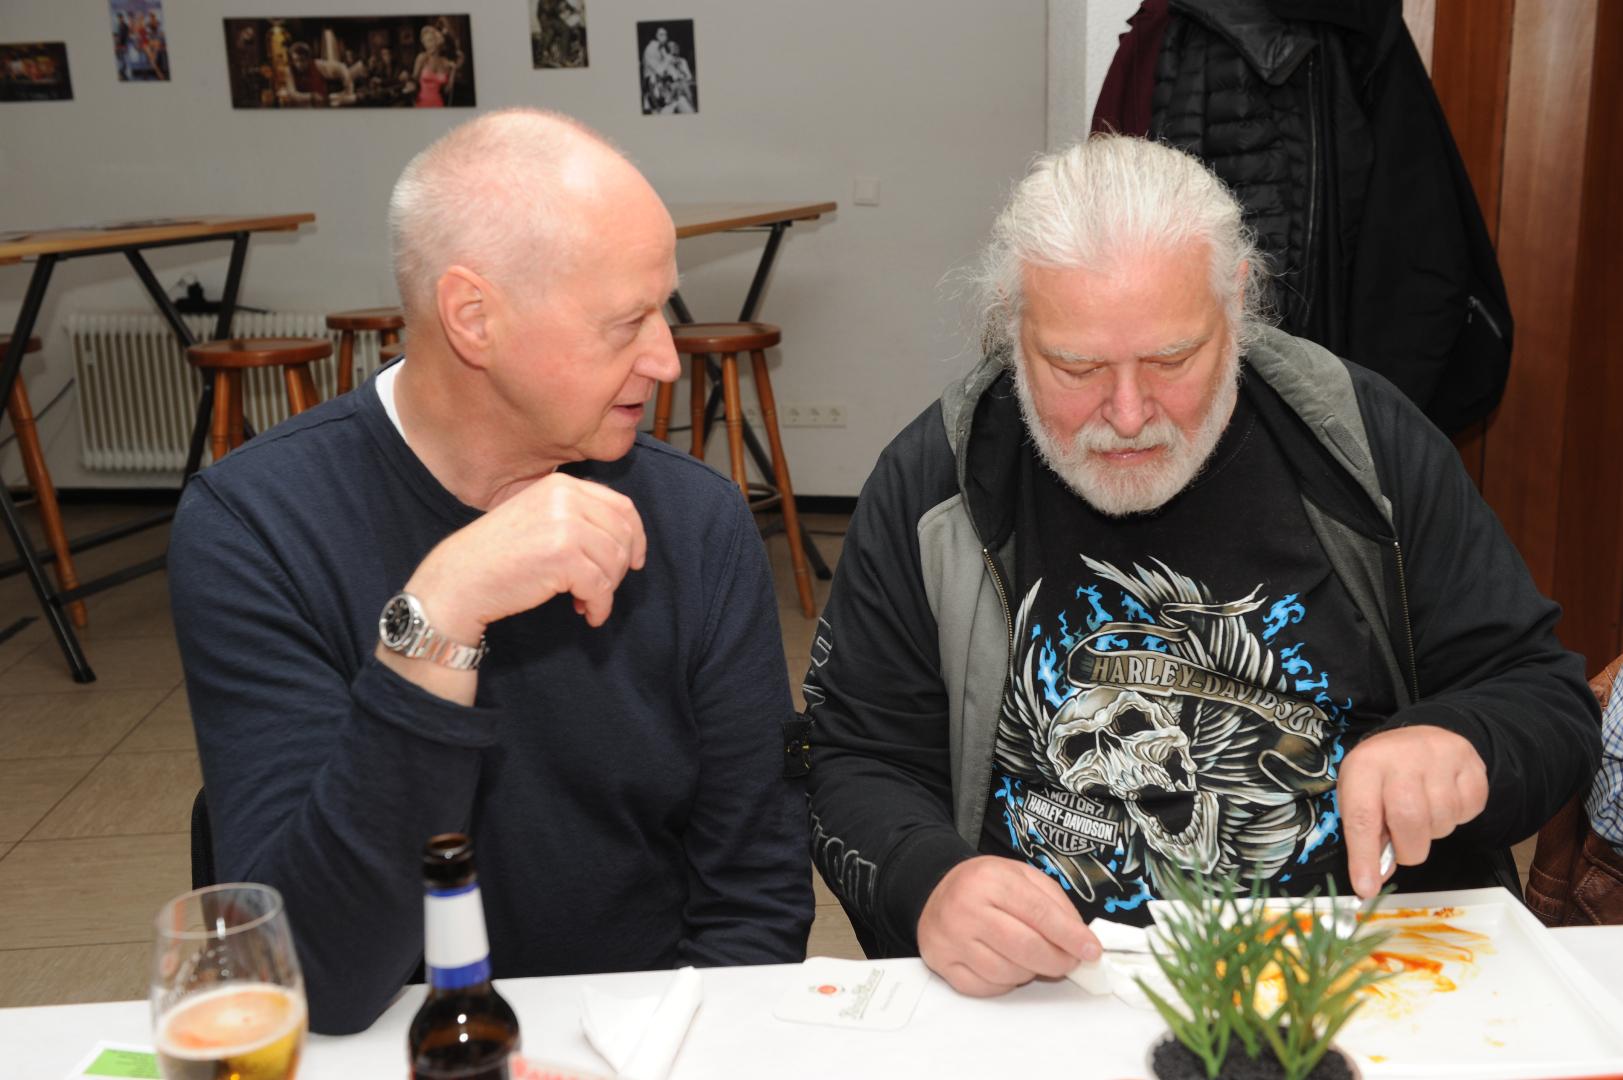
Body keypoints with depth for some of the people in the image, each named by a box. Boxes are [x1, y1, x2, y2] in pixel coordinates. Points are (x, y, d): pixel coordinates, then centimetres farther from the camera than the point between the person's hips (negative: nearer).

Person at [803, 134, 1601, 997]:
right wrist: (929, 885, -23)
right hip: (1045, 993, -1)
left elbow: (1546, 698, 4)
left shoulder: (1361, 442, -2)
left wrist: (1458, 747, -19)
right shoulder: (931, 484, -4)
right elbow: (857, 769, -2)